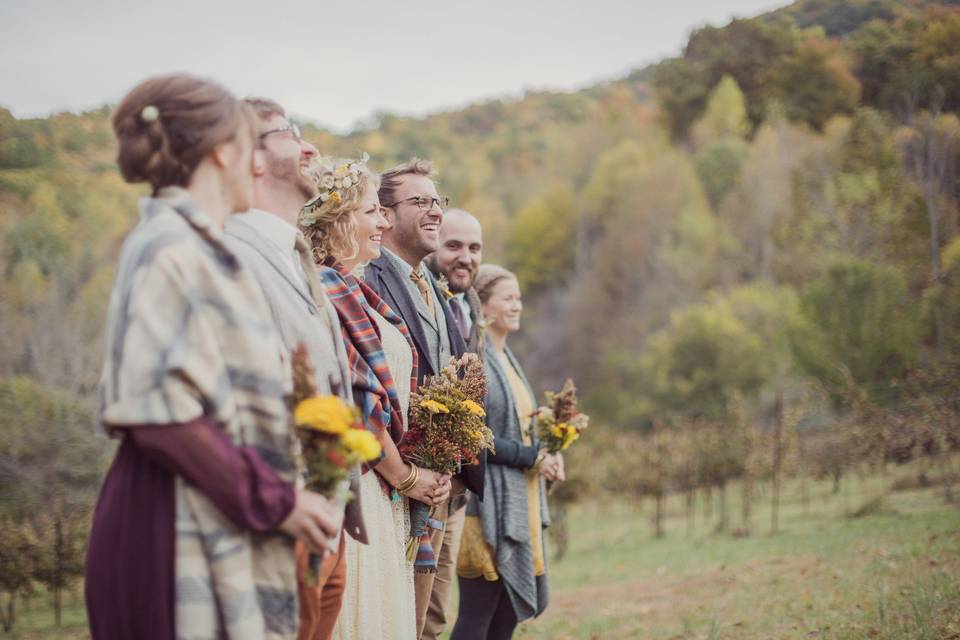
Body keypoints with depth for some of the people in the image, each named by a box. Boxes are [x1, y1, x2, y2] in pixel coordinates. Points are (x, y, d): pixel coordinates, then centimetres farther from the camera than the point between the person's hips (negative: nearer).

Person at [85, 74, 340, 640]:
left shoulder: (202, 249, 16)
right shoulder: (173, 248, -11)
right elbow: (158, 410, -19)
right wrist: (274, 499, -15)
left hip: (223, 525, 9)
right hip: (183, 527, -9)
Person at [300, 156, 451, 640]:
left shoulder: (354, 291, 16)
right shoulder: (327, 292, -14)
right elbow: (355, 400, -18)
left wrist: (417, 472, 6)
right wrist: (405, 475, -8)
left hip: (382, 488, 10)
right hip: (353, 486, -10)